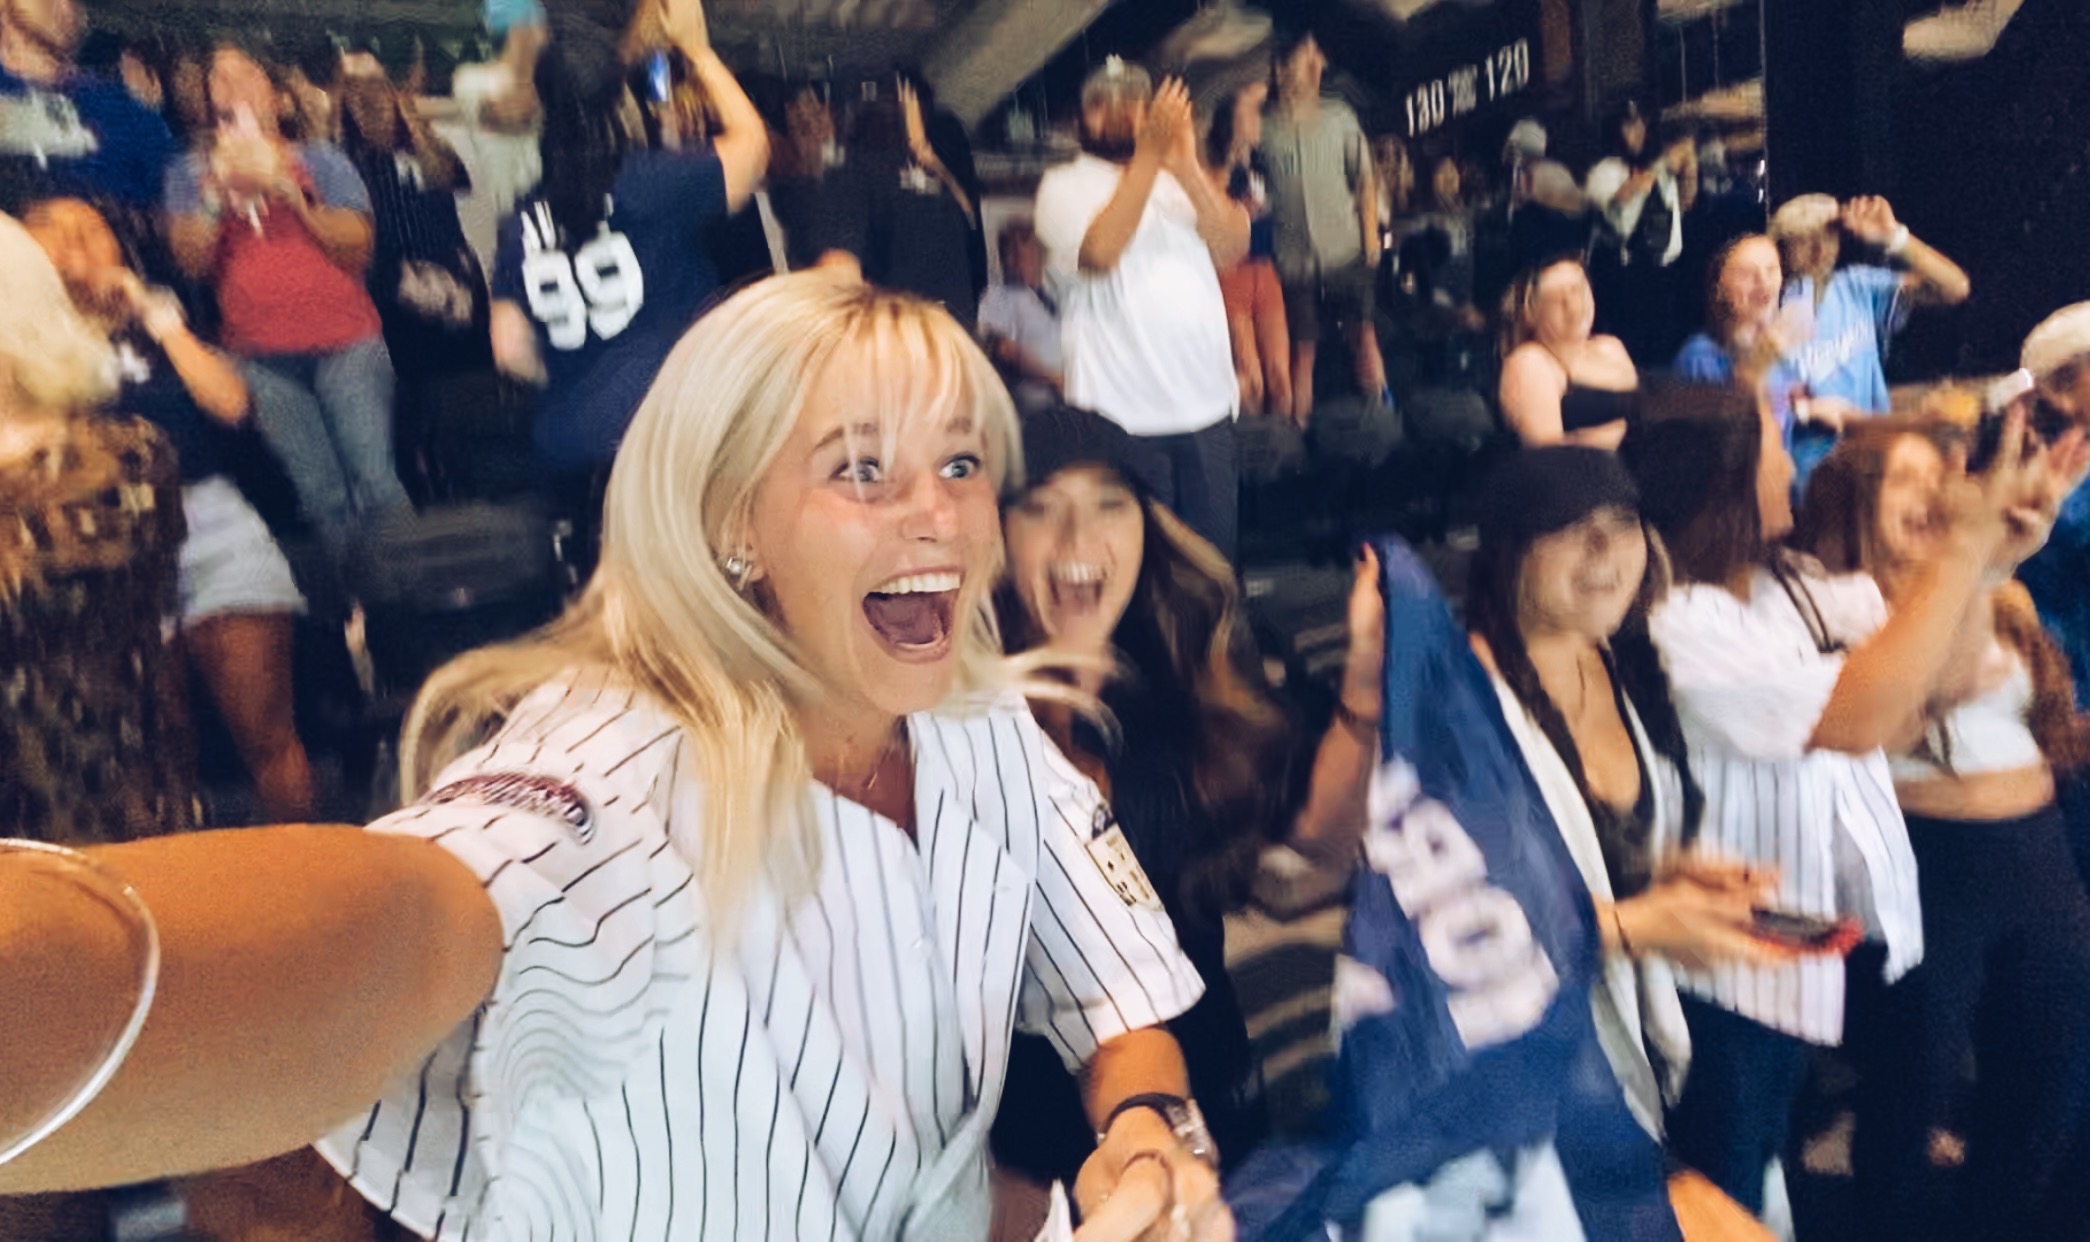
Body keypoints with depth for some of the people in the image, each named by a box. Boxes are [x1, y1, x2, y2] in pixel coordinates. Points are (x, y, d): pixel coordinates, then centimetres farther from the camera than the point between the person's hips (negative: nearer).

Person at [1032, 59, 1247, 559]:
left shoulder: (1178, 181, 16)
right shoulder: (1064, 186, 3)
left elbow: (1233, 247, 1)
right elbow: (1099, 251, -17)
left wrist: (1186, 166, -11)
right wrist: (1150, 154, -17)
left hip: (1207, 405, 4)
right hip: (1121, 411, -4)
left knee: (1216, 553, 8)